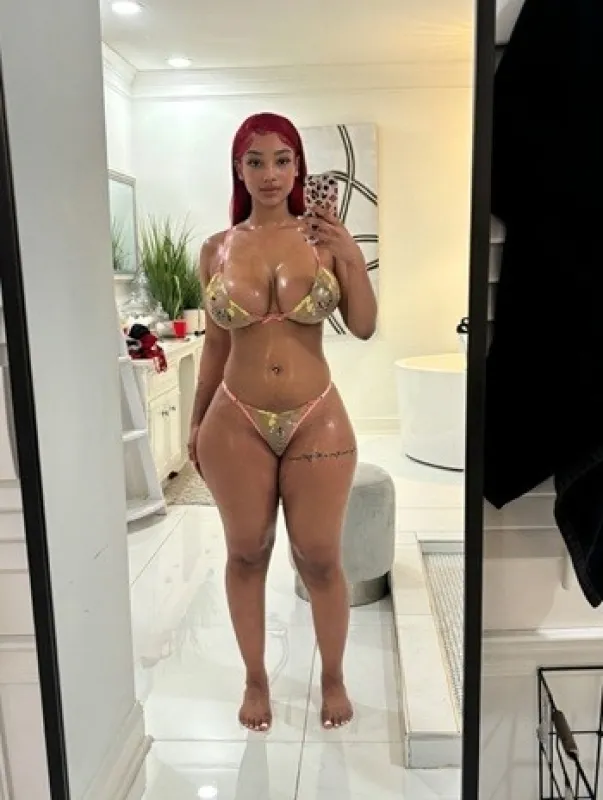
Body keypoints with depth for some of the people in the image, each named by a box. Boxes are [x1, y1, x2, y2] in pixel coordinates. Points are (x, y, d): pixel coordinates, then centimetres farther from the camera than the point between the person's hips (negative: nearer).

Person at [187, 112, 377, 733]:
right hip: (237, 423, 1)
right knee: (246, 555, 13)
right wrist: (196, 422, 11)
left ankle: (333, 678, 35)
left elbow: (364, 328, -1)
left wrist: (353, 258, -15)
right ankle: (256, 680, 36)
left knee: (319, 558, 9)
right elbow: (216, 342, 8)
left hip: (316, 421, -1)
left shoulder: (324, 238, -1)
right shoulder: (217, 249, 2)